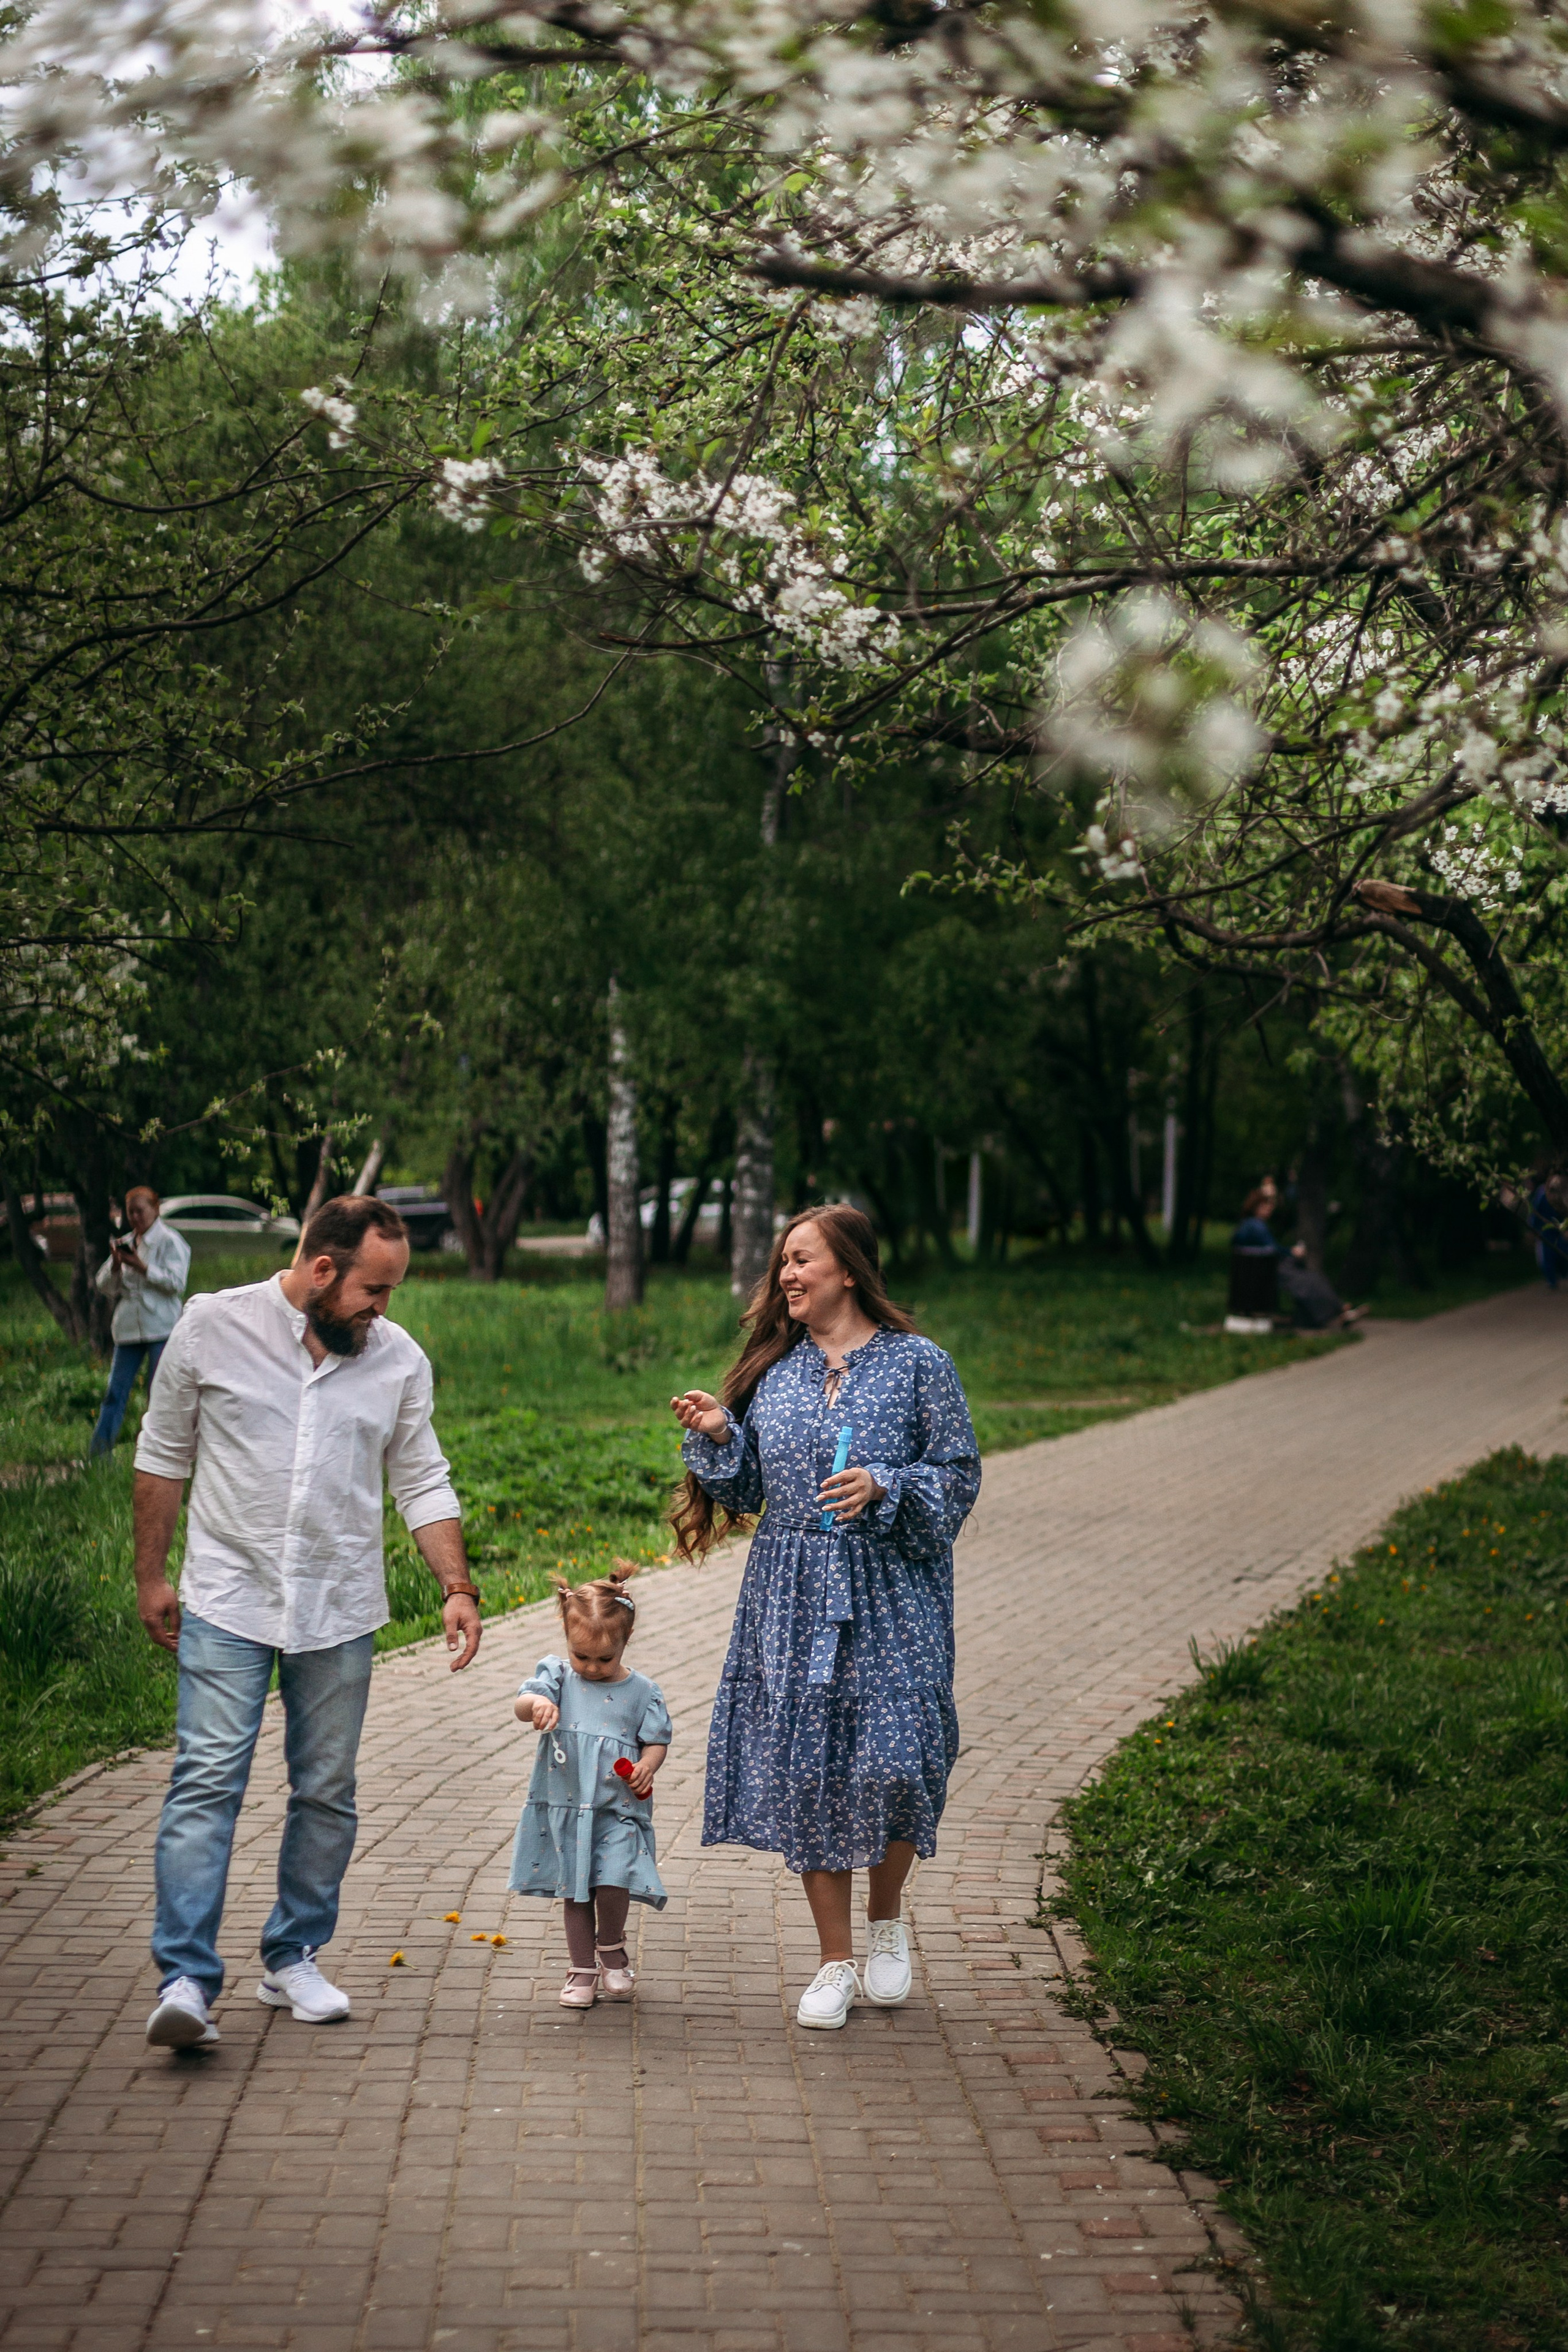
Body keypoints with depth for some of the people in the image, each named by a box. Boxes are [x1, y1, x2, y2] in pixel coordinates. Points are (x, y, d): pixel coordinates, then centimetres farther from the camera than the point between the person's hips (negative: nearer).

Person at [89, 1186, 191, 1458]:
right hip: (128, 1328, 5)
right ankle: (98, 1450, 0)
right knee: (117, 1391, 1)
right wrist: (115, 1265, -6)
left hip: (161, 1328, -5)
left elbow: (176, 1283, -11)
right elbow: (104, 1285, 14)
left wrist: (141, 1267, -17)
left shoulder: (170, 1242, -1)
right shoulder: (126, 1244, 16)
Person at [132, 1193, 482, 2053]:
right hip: (228, 1602, -3)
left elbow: (423, 1484, 9)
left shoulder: (398, 1360, 3)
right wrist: (151, 1577, 5)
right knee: (207, 1781, -12)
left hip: (341, 1610, 3)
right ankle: (185, 1981, -13)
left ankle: (293, 1958, 24)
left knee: (326, 1792, 8)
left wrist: (456, 1586, -3)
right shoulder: (212, 1328, -4)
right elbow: (163, 1457, 5)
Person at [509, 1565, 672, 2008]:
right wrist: (536, 1703, -39)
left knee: (613, 1881, -16)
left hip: (618, 1810, -1)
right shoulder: (558, 1676, 0)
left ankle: (611, 1947, 13)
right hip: (565, 1806, 1)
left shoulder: (641, 1691, 1)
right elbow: (522, 1704, -15)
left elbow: (657, 1739, 8)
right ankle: (583, 1970, 23)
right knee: (575, 1891, 9)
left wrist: (647, 1765, -14)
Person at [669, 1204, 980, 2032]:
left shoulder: (919, 1365, -2)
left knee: (892, 1764, -11)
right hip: (791, 1602, 4)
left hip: (889, 1599, -4)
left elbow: (958, 1478, -3)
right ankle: (835, 1961, 17)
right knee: (803, 1769, 3)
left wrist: (883, 1487, -19)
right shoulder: (773, 1370, 10)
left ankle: (886, 1921, 19)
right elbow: (748, 1490, 13)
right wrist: (718, 1437, -5)